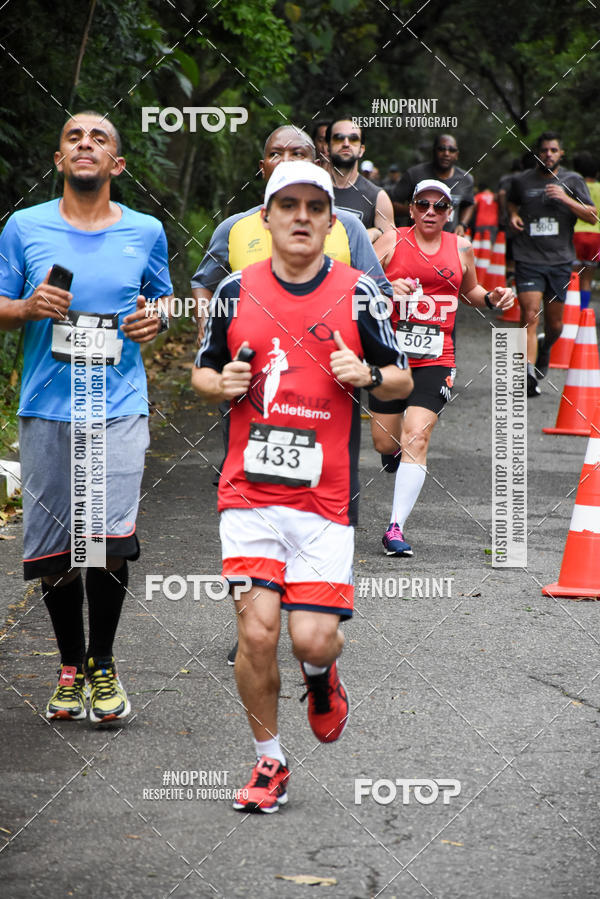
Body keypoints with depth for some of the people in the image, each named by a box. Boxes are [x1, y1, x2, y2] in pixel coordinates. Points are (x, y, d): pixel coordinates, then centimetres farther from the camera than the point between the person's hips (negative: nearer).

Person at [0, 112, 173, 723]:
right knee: (54, 551, 3)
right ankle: (71, 666, 21)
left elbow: (162, 298, 21)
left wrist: (155, 320, -1)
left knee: (109, 541, -13)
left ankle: (102, 661, 7)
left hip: (119, 405, 0)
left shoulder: (146, 233, 7)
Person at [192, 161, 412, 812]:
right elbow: (202, 371, 17)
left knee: (313, 638, -7)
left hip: (325, 496, -1)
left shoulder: (357, 292, 3)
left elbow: (402, 380, 10)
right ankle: (269, 763, 11)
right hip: (249, 490, 1)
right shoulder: (236, 289, 6)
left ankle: (321, 678, 31)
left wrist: (366, 376, -11)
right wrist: (221, 385, -5)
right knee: (257, 631, -8)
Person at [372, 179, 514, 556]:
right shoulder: (392, 242, 1)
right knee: (385, 443, 6)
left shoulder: (460, 248, 9)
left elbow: (469, 291, 26)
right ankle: (397, 456, 47)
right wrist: (386, 289, -20)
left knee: (416, 437, -16)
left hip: (436, 359, 0)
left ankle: (396, 528, -16)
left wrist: (491, 298, 6)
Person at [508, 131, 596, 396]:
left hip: (559, 260, 1)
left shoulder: (572, 181, 5)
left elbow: (592, 216, 0)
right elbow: (512, 202, 28)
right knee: (530, 316, -17)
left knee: (554, 324, 10)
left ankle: (545, 346, 45)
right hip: (528, 260, -1)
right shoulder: (521, 181, 6)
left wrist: (566, 199, -14)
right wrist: (513, 215, 5)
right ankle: (529, 374, -22)